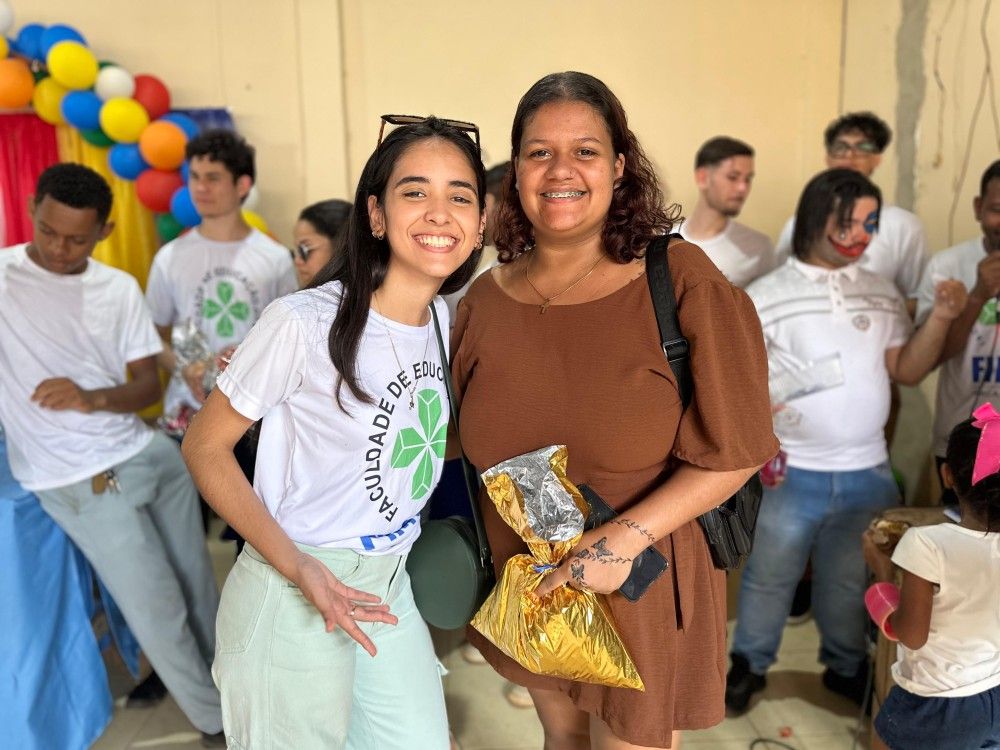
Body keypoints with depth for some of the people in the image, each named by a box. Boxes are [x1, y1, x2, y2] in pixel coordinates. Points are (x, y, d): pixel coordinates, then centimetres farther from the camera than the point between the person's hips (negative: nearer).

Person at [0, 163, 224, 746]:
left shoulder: (121, 289, 4)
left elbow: (148, 385, 4)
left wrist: (92, 398, -17)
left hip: (151, 454, 5)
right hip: (81, 483, -4)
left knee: (200, 585, 16)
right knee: (158, 610, 2)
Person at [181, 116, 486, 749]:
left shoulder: (444, 318, 1)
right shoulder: (304, 323, -21)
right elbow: (205, 447, -12)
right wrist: (299, 568, -23)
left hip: (389, 587, 7)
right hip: (291, 596, -6)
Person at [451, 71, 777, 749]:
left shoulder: (682, 282, -15)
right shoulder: (486, 300, -3)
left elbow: (735, 448, -15)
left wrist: (624, 538, -23)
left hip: (643, 587, -3)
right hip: (527, 585, 4)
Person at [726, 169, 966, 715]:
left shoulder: (882, 293, 5)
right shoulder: (766, 295, -7)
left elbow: (907, 371, 4)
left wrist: (940, 318, -11)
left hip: (868, 473, 3)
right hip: (791, 474, -3)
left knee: (850, 581, 20)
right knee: (769, 577, 12)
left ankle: (847, 667, 42)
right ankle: (749, 665, 33)